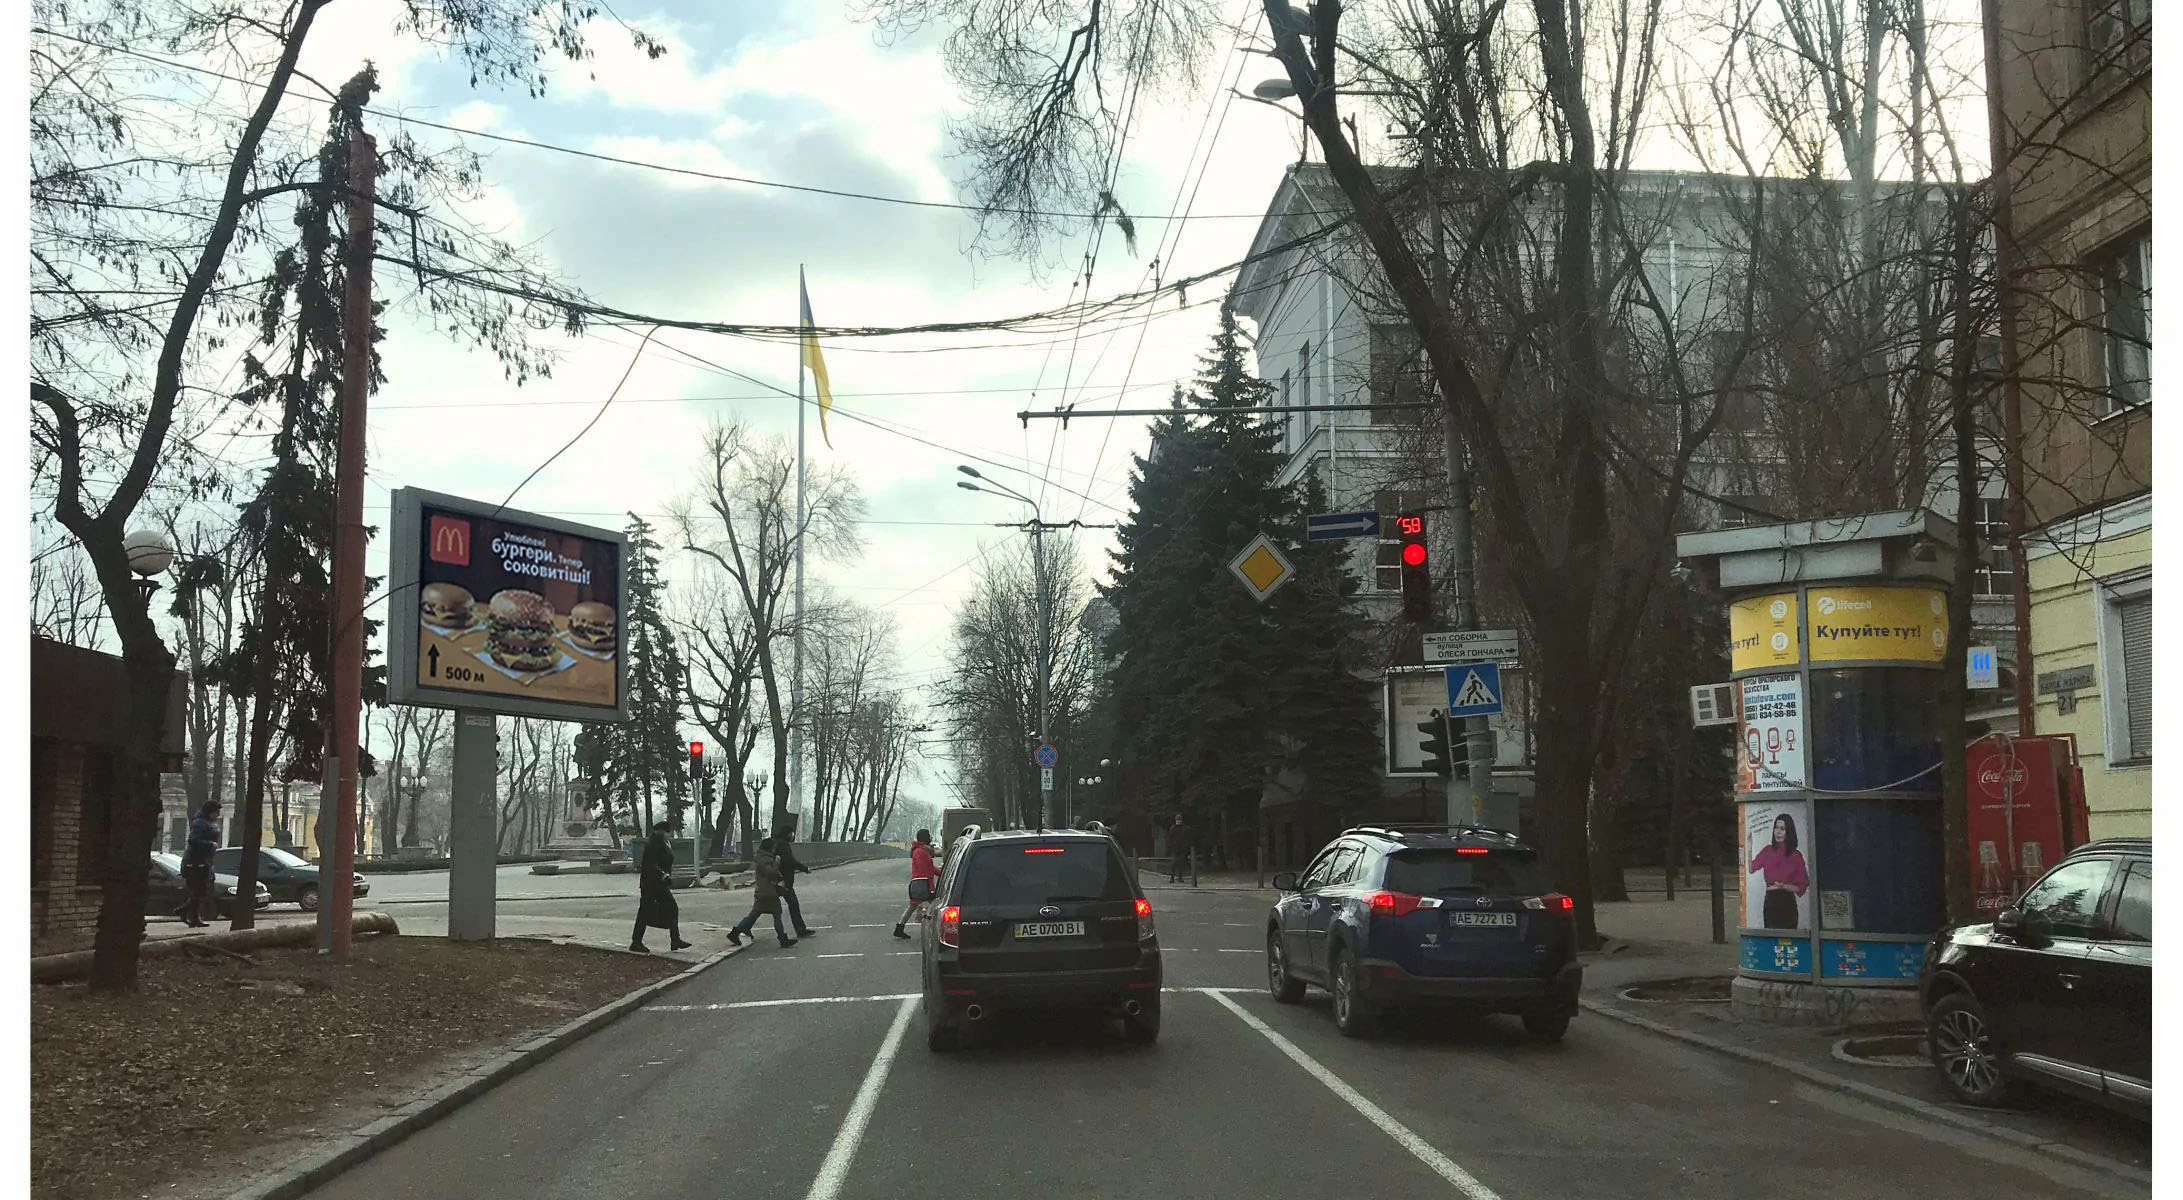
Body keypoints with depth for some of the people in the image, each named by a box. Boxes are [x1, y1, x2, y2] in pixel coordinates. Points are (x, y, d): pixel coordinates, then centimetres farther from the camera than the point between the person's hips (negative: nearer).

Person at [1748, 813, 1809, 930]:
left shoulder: (1796, 856, -3)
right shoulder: (1768, 851, 6)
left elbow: (1802, 887, -1)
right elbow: (1751, 868, -6)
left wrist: (1784, 886, -15)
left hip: (1787, 904, -3)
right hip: (1770, 902, 3)